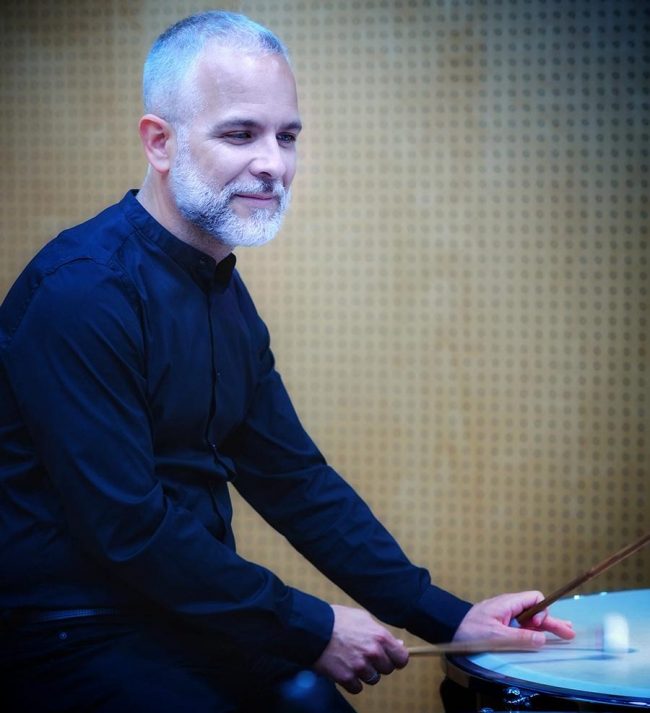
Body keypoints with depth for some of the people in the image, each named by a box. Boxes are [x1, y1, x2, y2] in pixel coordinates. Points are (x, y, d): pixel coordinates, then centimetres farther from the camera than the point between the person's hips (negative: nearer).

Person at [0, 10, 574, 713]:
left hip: (181, 614, 8)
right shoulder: (85, 291, -19)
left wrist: (445, 616, 5)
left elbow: (292, 476, 12)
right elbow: (125, 527, -22)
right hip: (66, 637, -8)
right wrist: (311, 630, -14)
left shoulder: (224, 293, 10)